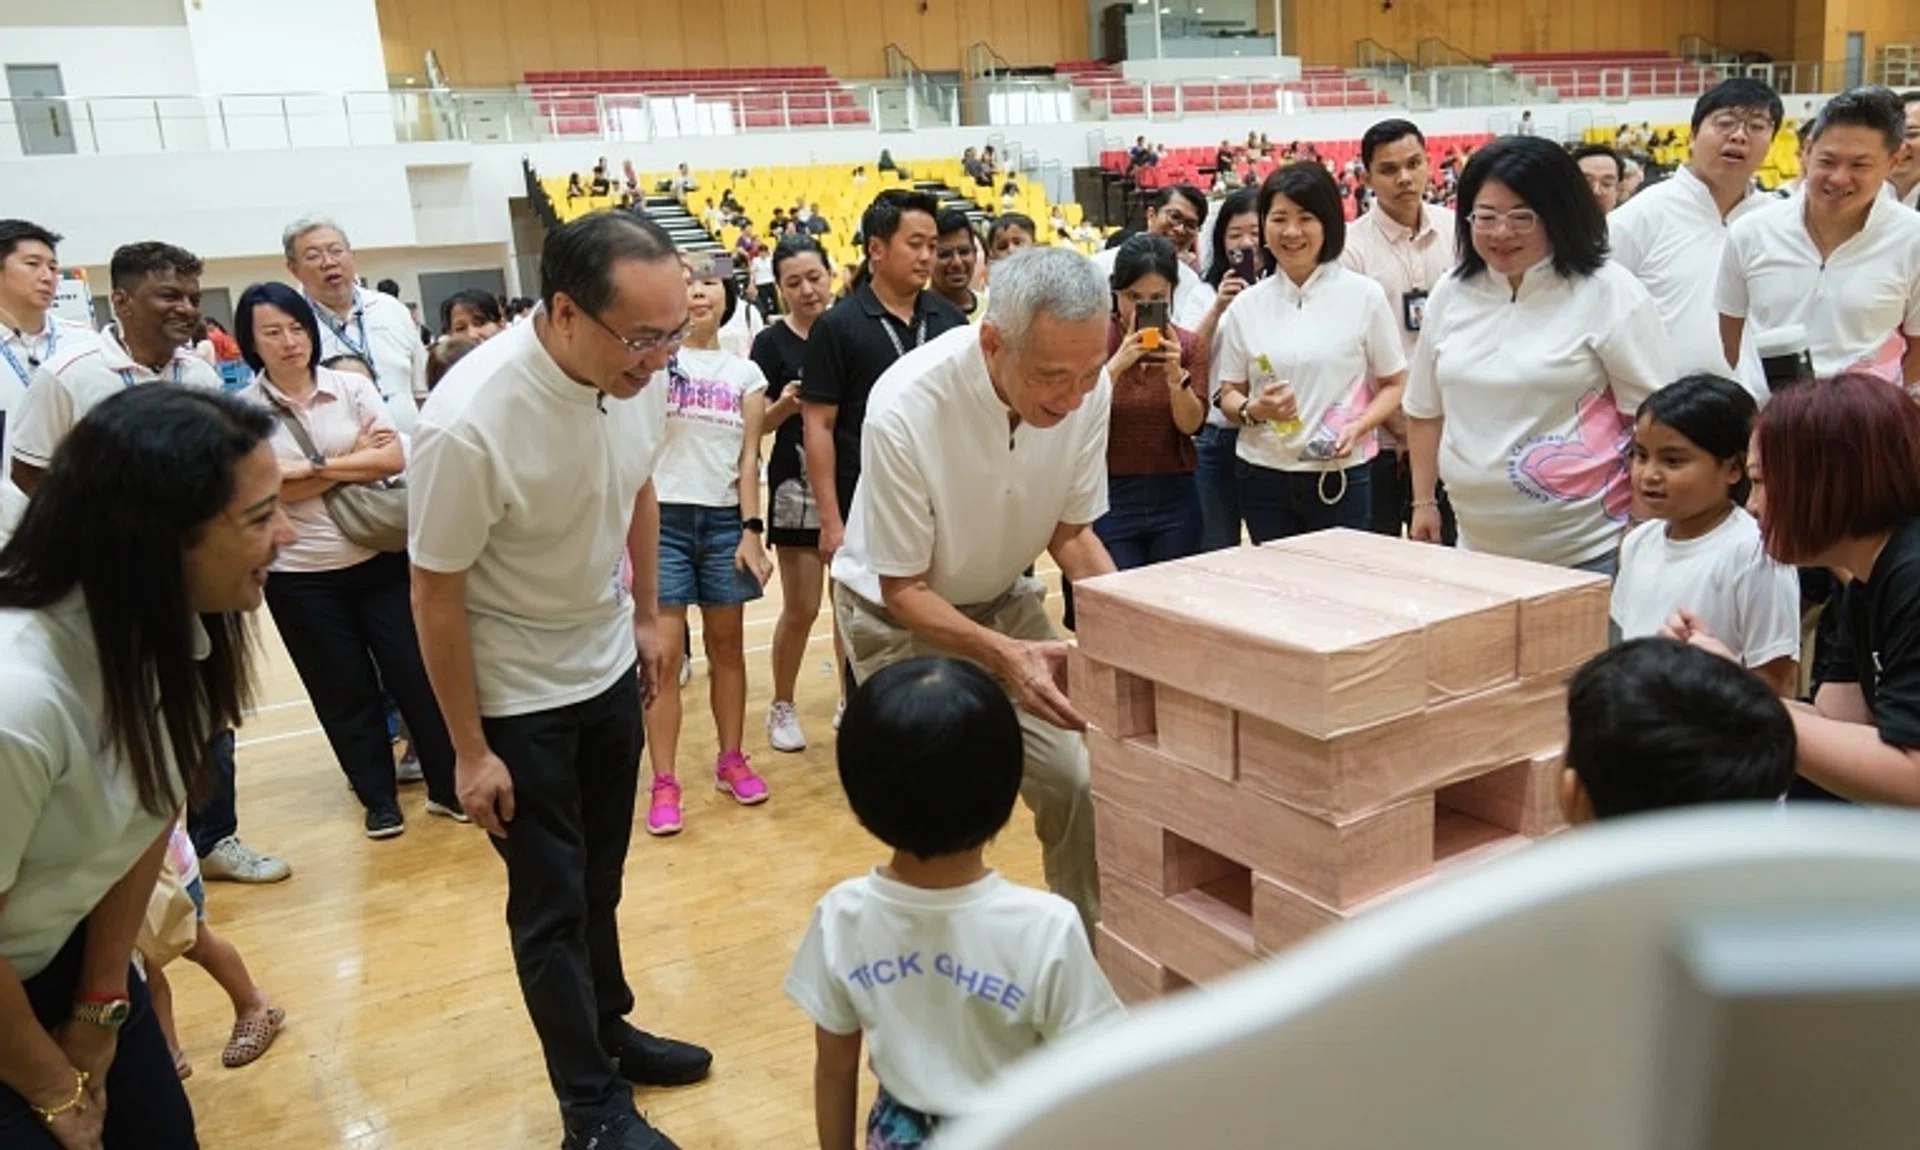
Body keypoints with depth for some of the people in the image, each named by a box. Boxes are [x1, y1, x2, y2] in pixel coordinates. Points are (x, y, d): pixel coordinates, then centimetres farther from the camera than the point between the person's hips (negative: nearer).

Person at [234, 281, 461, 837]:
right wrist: (354, 462, -10)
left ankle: (449, 786, 17)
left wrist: (315, 467, -15)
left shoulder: (351, 388, 0)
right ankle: (379, 798, 25)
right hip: (300, 577, -1)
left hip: (380, 557, 1)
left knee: (416, 674, 4)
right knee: (345, 692, 10)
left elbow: (393, 458, -10)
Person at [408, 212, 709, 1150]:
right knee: (551, 905, 9)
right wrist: (470, 751, -12)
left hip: (608, 669, 5)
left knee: (601, 880, 20)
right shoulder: (467, 423, -31)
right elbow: (434, 594, -19)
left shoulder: (634, 371, -14)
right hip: (517, 696, -5)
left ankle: (608, 1030, 41)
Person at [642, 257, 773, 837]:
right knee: (662, 654, -2)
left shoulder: (745, 373, 8)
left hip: (724, 519, 3)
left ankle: (731, 760, 24)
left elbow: (749, 457, 4)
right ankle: (664, 783, 4)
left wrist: (752, 529, -3)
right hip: (663, 517, -2)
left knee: (727, 645, 11)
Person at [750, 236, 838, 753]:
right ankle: (782, 706, 21)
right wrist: (784, 404, -24)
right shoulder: (771, 343, -6)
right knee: (800, 608, 3)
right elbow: (758, 425, -5)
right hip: (797, 486, -3)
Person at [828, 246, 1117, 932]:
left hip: (1002, 599, 4)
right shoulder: (904, 410, -33)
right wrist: (1005, 656, -36)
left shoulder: (1088, 386, -20)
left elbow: (1072, 533, -3)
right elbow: (904, 590, -21)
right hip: (899, 613, -4)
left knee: (1081, 782, -4)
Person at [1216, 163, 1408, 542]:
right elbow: (1229, 394, 9)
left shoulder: (1364, 295, 0)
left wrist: (1358, 426, -14)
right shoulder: (1246, 305, 4)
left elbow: (1394, 384, 4)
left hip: (1340, 478, -2)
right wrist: (1254, 410, -12)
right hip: (1263, 478, 2)